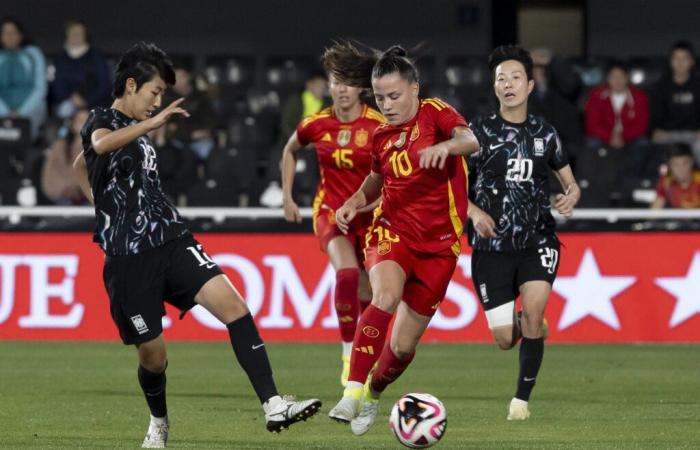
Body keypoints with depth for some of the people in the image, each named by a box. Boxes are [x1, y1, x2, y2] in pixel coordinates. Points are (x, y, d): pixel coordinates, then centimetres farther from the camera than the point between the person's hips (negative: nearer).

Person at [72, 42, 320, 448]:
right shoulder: (102, 120, -5)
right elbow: (100, 144, -33)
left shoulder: (138, 128, 19)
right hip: (129, 258, -6)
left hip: (172, 241, 6)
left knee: (232, 303, -17)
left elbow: (80, 165, 37)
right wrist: (152, 123, -43)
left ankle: (273, 405, -25)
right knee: (153, 354, -1)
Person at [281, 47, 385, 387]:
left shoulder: (379, 125, -12)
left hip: (369, 215, 1)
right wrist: (287, 196, 14)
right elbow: (290, 151, 17)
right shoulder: (316, 125, -4)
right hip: (330, 212, -1)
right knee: (347, 271, -29)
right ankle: (348, 356, -23)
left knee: (368, 294, 9)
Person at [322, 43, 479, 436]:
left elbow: (472, 140, -29)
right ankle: (352, 393, -37)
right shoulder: (383, 136, 6)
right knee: (386, 296, -33)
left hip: (438, 243, -2)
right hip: (393, 230, 2)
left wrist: (447, 145, -51)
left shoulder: (434, 113, -8)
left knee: (403, 347, 2)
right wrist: (355, 202, 6)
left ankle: (373, 395, 34)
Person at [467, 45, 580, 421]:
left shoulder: (544, 132, 5)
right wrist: (474, 212, -17)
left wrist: (571, 195, -9)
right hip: (492, 246, -1)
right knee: (505, 340, -4)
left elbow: (569, 180, 15)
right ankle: (529, 330, 36)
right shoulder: (479, 131, -3)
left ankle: (522, 398, -7)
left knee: (533, 309, -23)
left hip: (538, 241, 1)